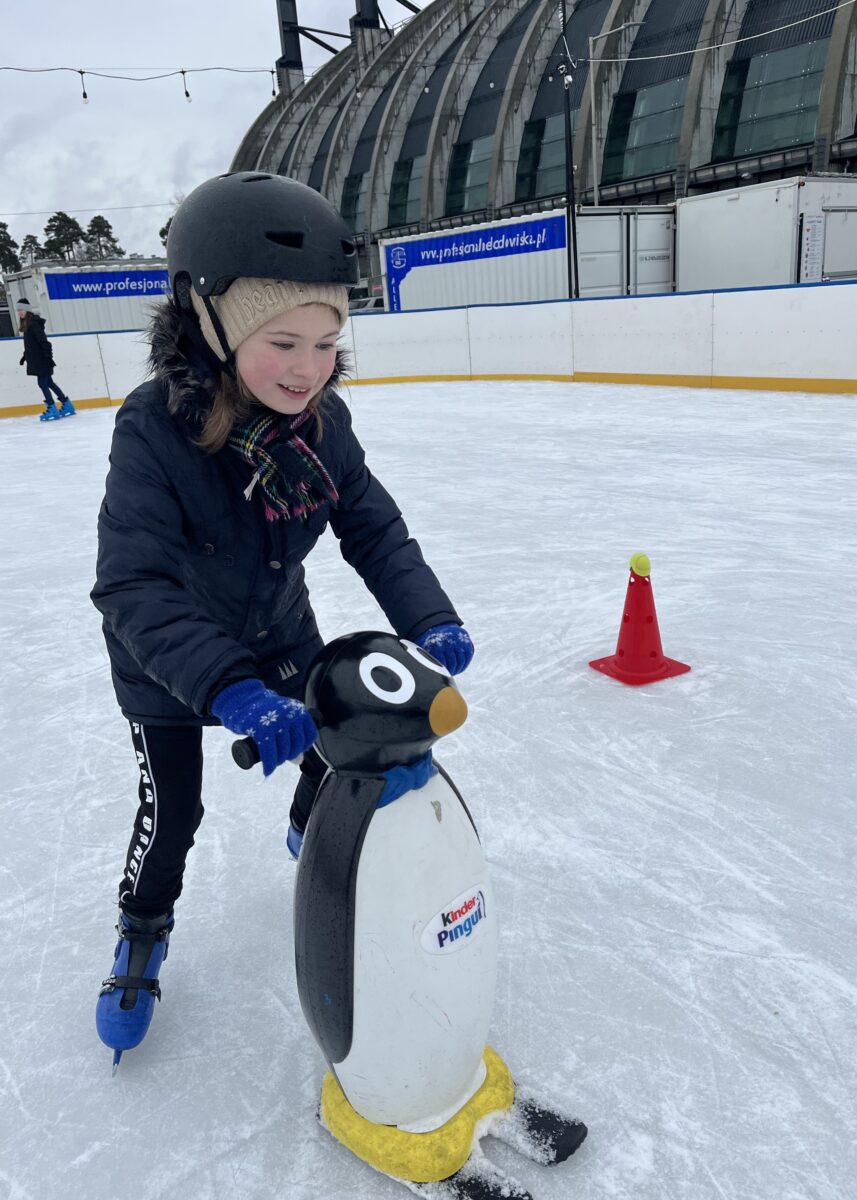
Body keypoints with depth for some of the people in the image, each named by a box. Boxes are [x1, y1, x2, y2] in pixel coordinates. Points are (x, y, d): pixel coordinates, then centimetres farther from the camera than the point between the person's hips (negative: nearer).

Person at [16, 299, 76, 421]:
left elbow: (43, 341, -21)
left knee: (42, 383, -7)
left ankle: (52, 409, -3)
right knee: (48, 382, 12)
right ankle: (67, 405, 16)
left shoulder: (34, 323, -15)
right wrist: (25, 355, 25)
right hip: (37, 360, 9)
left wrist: (48, 356, -24)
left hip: (41, 360, -9)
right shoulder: (26, 324, 13)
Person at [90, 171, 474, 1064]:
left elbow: (373, 527, -12)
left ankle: (312, 834, 52)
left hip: (280, 633, 4)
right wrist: (230, 689, -51)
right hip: (166, 661, -4)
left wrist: (425, 618, -27)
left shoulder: (321, 420, -18)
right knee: (171, 811, 7)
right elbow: (134, 589, -38)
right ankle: (142, 933, 38)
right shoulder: (154, 431, -33)